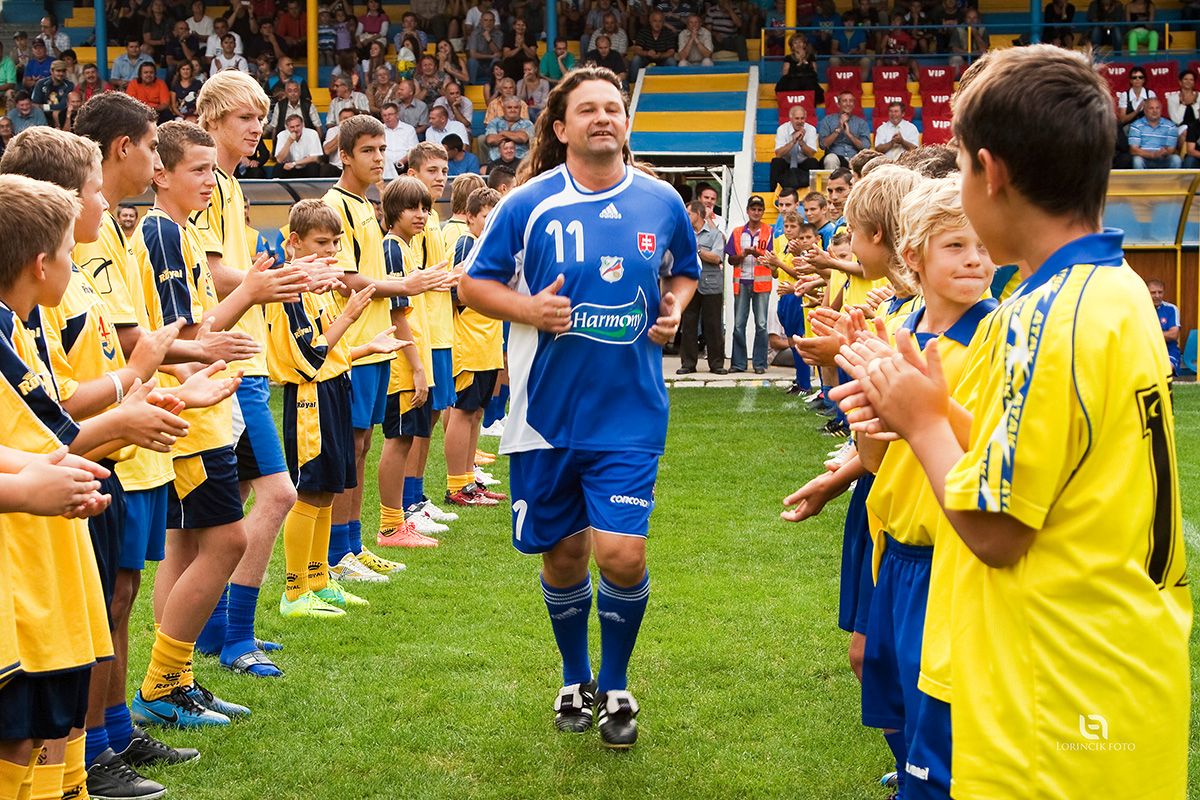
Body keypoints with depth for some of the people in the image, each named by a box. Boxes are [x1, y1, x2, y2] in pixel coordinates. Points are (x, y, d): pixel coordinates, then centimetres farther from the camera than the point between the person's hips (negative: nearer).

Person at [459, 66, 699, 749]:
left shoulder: (662, 202, 1)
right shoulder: (527, 204, -5)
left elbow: (685, 271, 19)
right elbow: (474, 283, 3)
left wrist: (673, 308, -2)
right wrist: (527, 307, -15)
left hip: (629, 411, 0)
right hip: (548, 410, 0)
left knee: (621, 554, -11)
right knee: (563, 554, 12)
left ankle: (615, 687, 15)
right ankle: (576, 681, 37)